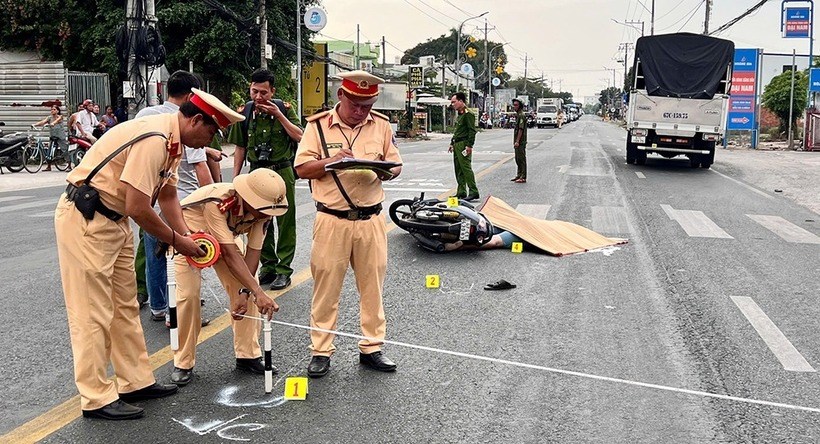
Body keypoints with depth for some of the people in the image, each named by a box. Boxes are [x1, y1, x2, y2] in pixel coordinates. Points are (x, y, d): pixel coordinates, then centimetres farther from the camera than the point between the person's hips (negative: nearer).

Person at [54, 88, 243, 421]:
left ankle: (136, 382, 24)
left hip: (113, 219, 10)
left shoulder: (172, 141, 7)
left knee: (125, 305, 14)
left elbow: (167, 196, 15)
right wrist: (175, 239, -12)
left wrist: (187, 238, 4)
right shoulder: (153, 139, -24)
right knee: (94, 312, -3)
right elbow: (138, 209, -26)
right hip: (84, 219, -10)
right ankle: (97, 398, 7)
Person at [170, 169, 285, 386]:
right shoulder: (217, 201, -42)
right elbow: (230, 254, -44)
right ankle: (183, 364, 0)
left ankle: (248, 355, 5)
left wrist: (245, 292, -27)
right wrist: (258, 292, -48)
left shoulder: (263, 210, -24)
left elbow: (253, 252, -19)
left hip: (224, 237, 5)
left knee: (243, 290, -7)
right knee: (188, 294, -16)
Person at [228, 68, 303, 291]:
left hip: (282, 172, -3)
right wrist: (235, 176, 5)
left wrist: (279, 115, -15)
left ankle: (283, 270, 7)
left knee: (285, 221, 0)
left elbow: (299, 137, -11)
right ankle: (268, 266, 22)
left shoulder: (283, 108, -3)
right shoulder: (244, 112, 4)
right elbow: (240, 147, 9)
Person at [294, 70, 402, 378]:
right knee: (326, 287, 3)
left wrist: (387, 171, -11)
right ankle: (321, 352, 15)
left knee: (372, 286, 9)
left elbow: (396, 165, 12)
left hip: (371, 220, 3)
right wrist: (334, 160, -18)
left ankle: (371, 348, 23)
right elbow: (302, 168, -3)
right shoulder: (318, 125, -1)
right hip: (332, 221, -2)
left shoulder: (381, 125, 7)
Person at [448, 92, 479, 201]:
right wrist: (452, 143, 24)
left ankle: (473, 192, -11)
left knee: (466, 168, -12)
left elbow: (472, 131, -17)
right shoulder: (459, 114, 19)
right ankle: (461, 192, 16)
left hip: (464, 145, -10)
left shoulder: (468, 114, -11)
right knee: (458, 169, 11)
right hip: (457, 145, 10)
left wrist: (469, 145, -22)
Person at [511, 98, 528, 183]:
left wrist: (517, 141, -23)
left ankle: (523, 177, -4)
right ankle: (519, 175, 23)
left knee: (521, 159, -7)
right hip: (517, 142, 10)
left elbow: (521, 129, -20)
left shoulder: (521, 115, -15)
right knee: (518, 159, 15)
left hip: (521, 141, -10)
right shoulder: (517, 114, 17)